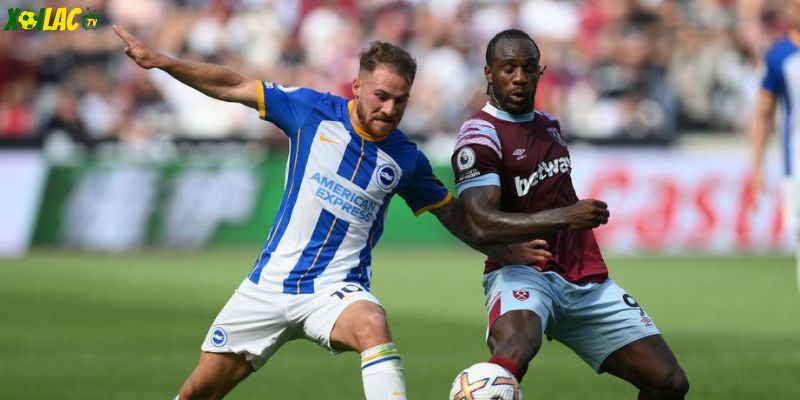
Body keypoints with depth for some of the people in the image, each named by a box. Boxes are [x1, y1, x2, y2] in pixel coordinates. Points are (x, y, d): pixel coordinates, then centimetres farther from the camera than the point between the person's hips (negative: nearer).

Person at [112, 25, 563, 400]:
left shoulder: (407, 160, -3)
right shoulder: (314, 112, -5)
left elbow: (454, 216, 14)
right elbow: (235, 86, -1)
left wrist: (507, 250, 4)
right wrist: (161, 61, -7)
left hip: (337, 290, -1)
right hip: (271, 282, 2)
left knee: (371, 325, -38)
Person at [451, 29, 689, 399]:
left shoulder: (550, 125, 16)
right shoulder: (479, 136, -11)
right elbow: (481, 226, -24)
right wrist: (565, 216, -31)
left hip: (587, 280, 8)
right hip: (522, 274, -8)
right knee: (515, 352, -41)